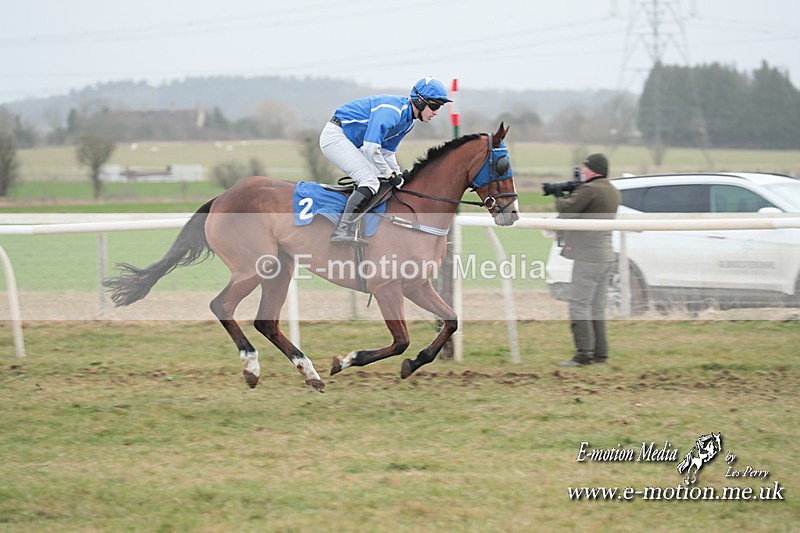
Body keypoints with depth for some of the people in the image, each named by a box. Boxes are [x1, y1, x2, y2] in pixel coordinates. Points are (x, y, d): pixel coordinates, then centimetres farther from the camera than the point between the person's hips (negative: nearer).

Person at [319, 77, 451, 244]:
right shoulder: (392, 110, -26)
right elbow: (370, 148, -30)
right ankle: (341, 231, -27)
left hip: (351, 143, 11)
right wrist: (390, 174, -19)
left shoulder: (408, 122, 7)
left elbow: (387, 152, 15)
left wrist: (399, 175, 3)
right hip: (335, 135, -11)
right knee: (370, 182, -21)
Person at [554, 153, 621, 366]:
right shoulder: (612, 191, 14)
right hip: (606, 257, 9)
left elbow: (566, 210, -17)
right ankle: (600, 353, 15)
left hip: (588, 257, -9)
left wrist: (559, 199, 3)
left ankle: (584, 353, -13)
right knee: (597, 307, 14)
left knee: (579, 305, -8)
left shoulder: (589, 190, -16)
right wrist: (569, 194, 9)